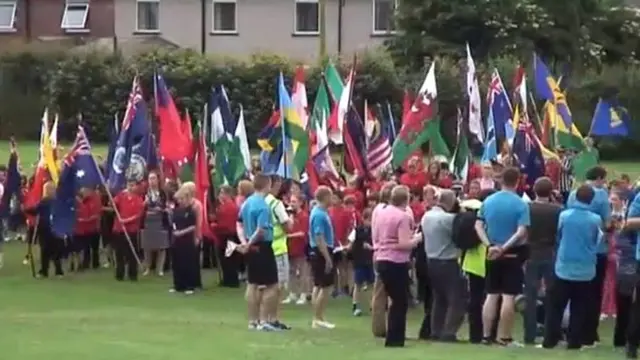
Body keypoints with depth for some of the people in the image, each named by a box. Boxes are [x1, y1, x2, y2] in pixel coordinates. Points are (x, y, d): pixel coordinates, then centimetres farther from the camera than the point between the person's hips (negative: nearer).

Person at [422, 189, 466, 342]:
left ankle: (436, 331, 16)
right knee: (457, 299, 0)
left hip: (431, 261, 8)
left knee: (438, 298, 17)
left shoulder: (426, 216, 6)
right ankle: (448, 333, -5)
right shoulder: (449, 218, -20)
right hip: (447, 263, -8)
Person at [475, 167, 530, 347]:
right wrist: (505, 247, -18)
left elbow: (478, 225, 0)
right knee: (508, 297, -1)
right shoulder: (521, 204, -11)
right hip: (512, 255, -5)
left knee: (491, 295, 11)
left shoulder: (488, 201, 4)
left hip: (492, 255, 5)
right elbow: (521, 232, -20)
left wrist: (490, 245, -8)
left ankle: (486, 335, 12)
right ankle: (504, 337, 0)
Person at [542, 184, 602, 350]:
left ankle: (550, 340, 6)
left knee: (555, 306, 8)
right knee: (579, 309, 8)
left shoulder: (564, 215, -8)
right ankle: (574, 341, 8)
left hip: (564, 268, 0)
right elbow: (596, 242, 7)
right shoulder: (595, 220, -8)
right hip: (585, 270, 0)